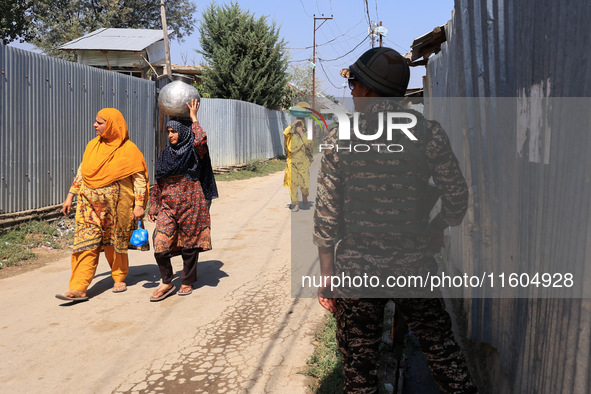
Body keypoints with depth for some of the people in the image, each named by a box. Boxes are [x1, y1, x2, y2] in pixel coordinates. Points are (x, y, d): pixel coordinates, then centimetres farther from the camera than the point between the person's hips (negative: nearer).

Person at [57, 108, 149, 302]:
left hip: (116, 207, -3)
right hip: (91, 205, 4)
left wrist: (139, 205, -12)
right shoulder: (93, 145, 8)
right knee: (86, 243, -4)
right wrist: (70, 196, 12)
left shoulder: (128, 149, -7)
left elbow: (139, 178, -6)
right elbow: (82, 172, 14)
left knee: (115, 243, 10)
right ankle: (78, 289, -5)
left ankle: (120, 278, 31)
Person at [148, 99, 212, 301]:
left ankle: (187, 282, 25)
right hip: (167, 207, 4)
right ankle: (167, 283, 13)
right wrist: (153, 207, 12)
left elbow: (200, 140, -28)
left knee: (189, 246, 7)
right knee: (160, 246, -5)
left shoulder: (194, 151, -2)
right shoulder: (166, 154, 12)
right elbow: (158, 183, 15)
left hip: (190, 206, -4)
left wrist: (194, 118, -15)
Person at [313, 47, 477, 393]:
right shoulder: (429, 133, -6)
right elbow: (457, 196, -1)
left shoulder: (339, 142, -7)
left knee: (360, 364, 14)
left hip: (356, 270, 0)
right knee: (443, 350, 19)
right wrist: (437, 230, 19)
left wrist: (327, 276, 2)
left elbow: (326, 217, -6)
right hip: (415, 266, 1)